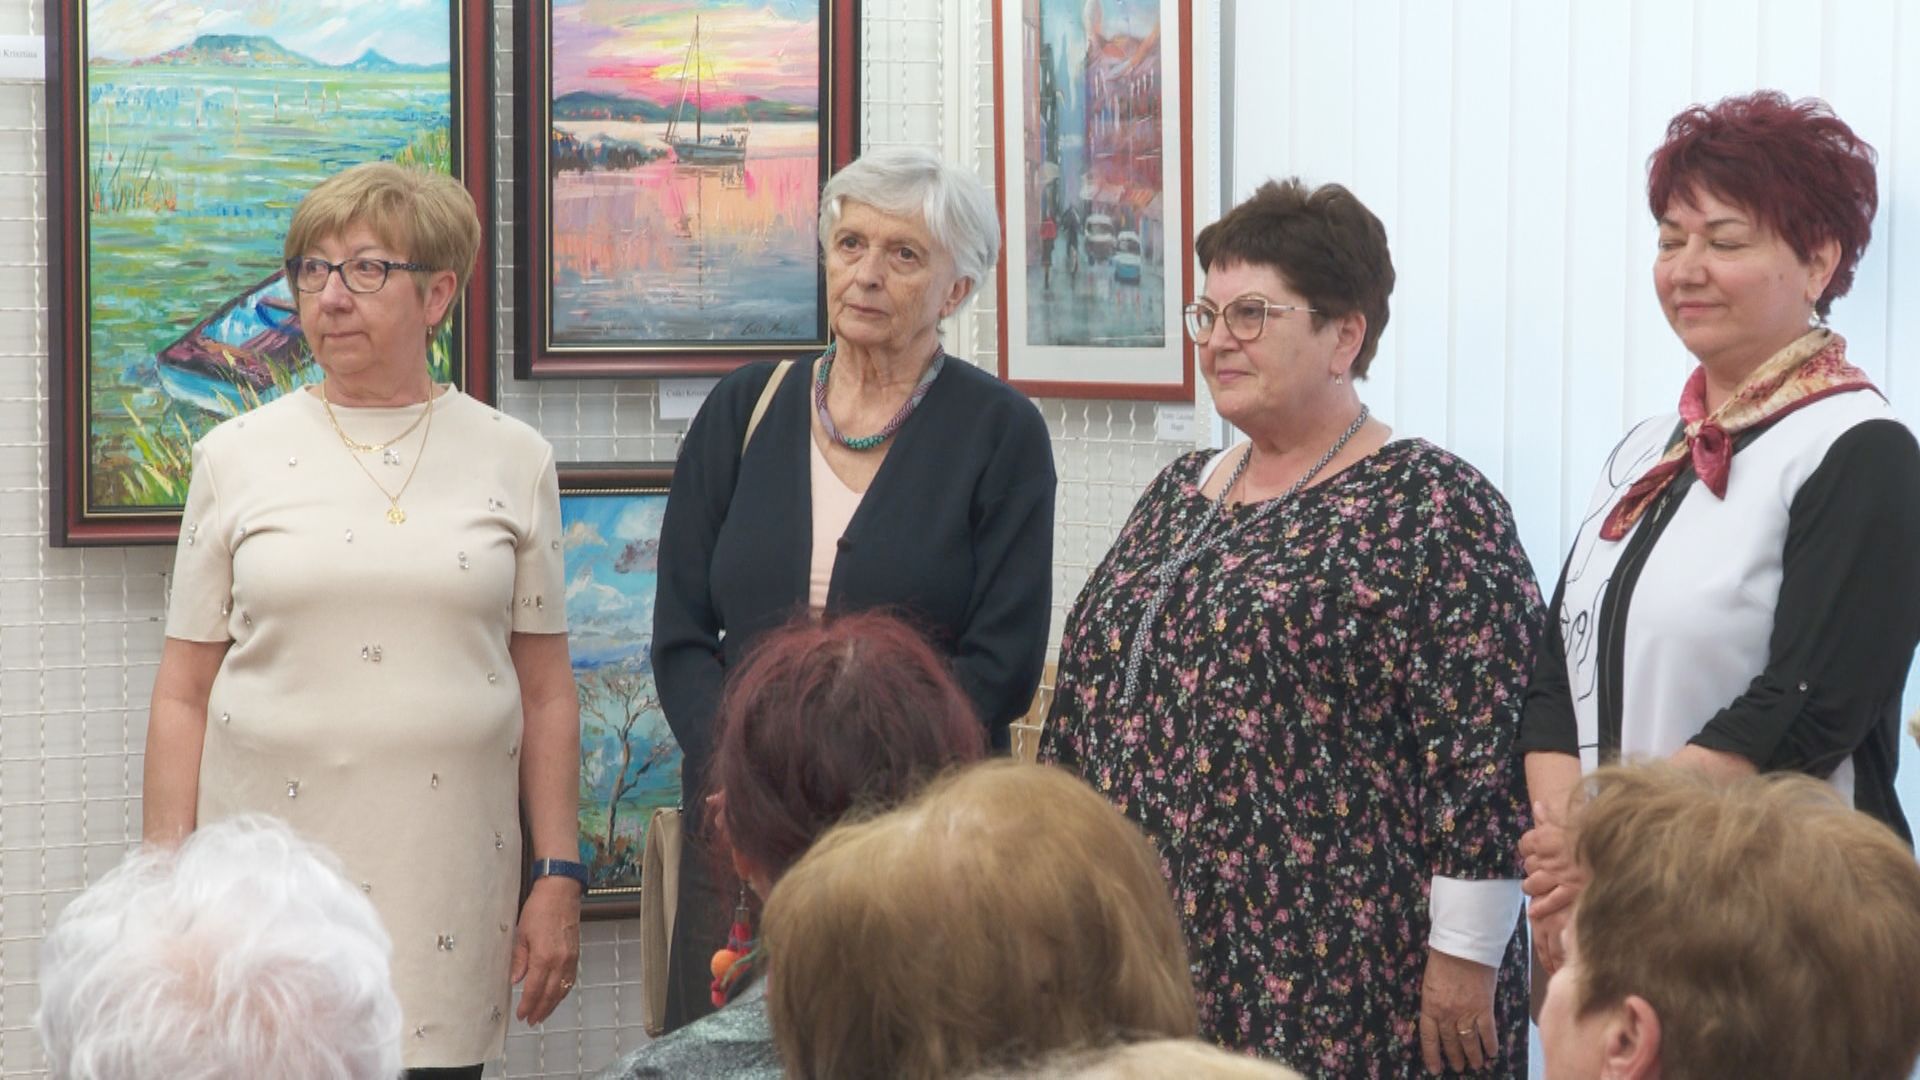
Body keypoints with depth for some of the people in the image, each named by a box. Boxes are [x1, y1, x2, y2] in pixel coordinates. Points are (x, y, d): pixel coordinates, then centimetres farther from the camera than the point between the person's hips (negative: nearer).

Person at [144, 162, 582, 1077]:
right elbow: (184, 695, 6)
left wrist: (558, 879, 3)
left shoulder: (511, 460, 7)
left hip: (445, 876, 0)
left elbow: (546, 694, 8)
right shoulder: (237, 458, 6)